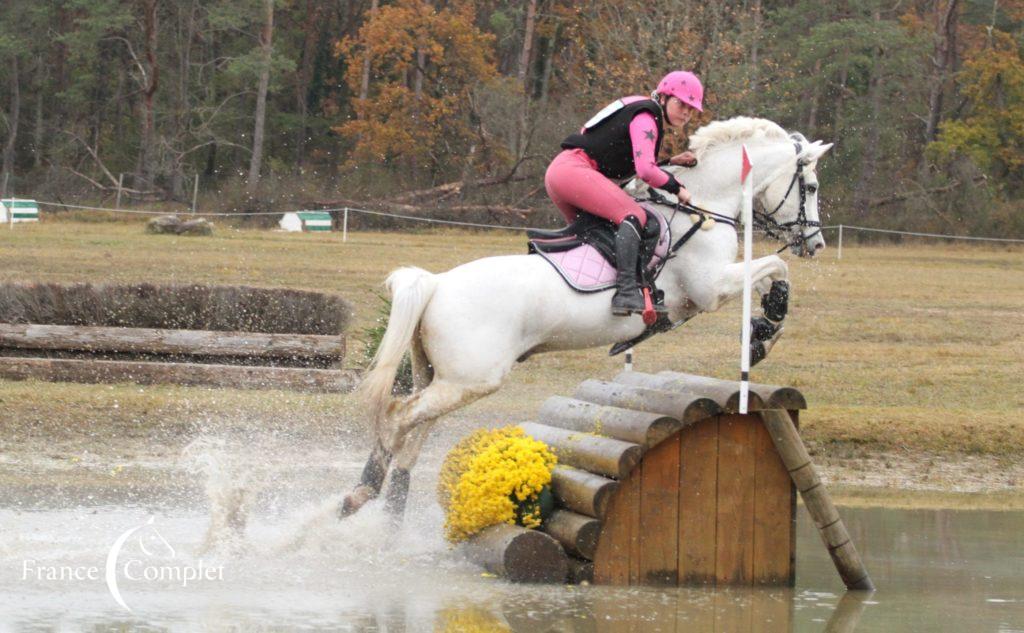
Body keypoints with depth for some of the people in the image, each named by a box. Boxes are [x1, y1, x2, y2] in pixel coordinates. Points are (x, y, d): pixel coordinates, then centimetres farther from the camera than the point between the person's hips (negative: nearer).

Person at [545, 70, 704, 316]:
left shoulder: (647, 117, 23)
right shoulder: (646, 118, -8)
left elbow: (634, 164, 25)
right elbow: (646, 171, -20)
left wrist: (671, 163, 16)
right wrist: (677, 188, -7)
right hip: (574, 169, -11)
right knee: (633, 215, -23)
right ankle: (626, 291, -38)